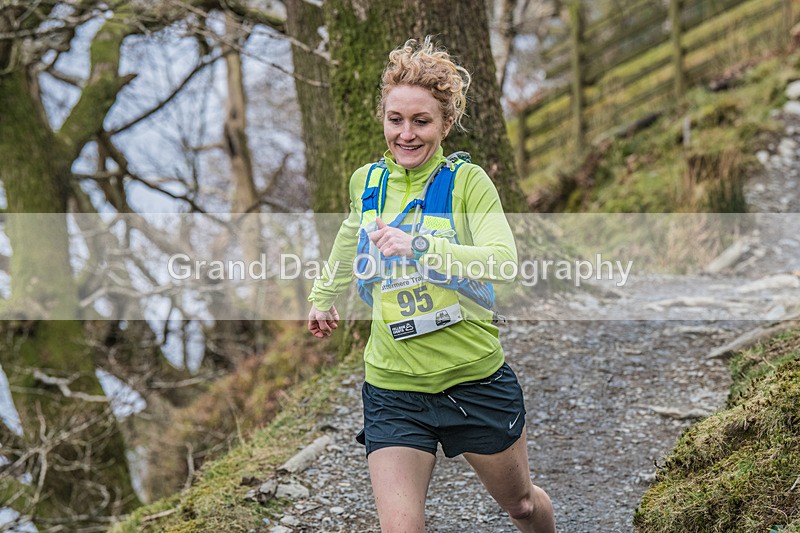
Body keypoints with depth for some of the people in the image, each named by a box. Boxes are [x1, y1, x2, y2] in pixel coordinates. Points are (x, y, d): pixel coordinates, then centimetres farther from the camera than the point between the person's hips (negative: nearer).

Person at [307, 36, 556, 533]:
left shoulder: (466, 180, -11)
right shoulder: (366, 181, 2)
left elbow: (503, 261, -27)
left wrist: (420, 245, -37)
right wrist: (324, 296, 31)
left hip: (476, 379, -2)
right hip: (393, 388, 2)